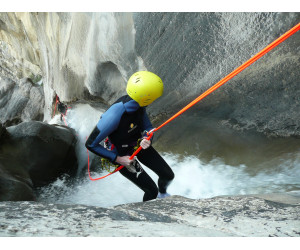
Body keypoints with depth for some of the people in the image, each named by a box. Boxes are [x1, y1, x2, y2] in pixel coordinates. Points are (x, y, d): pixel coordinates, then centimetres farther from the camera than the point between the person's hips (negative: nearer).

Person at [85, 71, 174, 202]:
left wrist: (147, 139, -22)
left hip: (138, 145, 6)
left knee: (168, 175, 11)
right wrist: (118, 159, -24)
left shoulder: (138, 103, -18)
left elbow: (147, 126, 1)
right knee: (152, 191, -2)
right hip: (123, 155, -6)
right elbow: (90, 144, -28)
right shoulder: (114, 116, -39)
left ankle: (162, 193, 46)